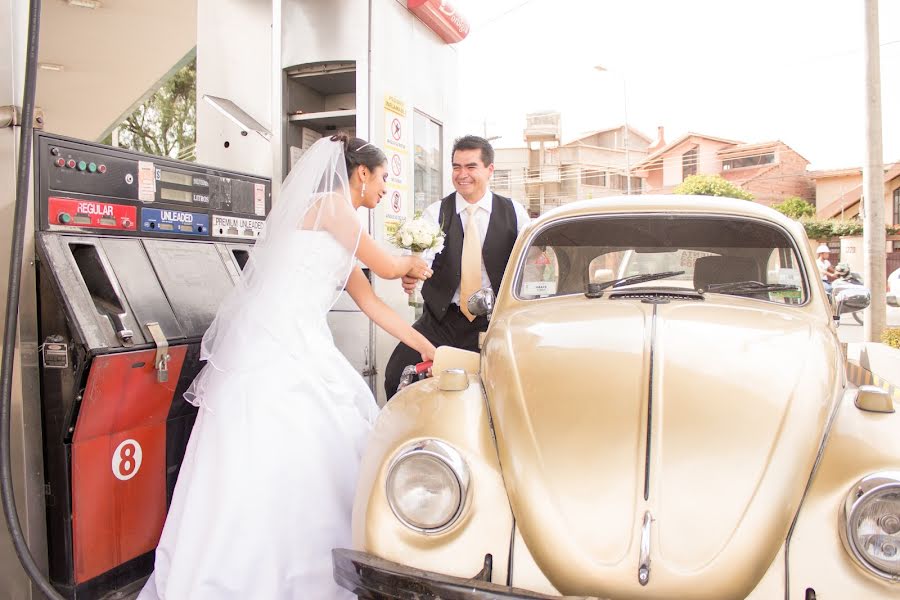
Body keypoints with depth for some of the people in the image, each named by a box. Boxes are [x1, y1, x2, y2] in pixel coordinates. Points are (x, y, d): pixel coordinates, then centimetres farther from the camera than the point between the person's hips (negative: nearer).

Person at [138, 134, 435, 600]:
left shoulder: (338, 238, 21)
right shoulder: (331, 204, -6)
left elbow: (371, 303, 21)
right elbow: (386, 268, -2)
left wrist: (427, 348, 22)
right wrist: (413, 264, 22)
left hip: (301, 352, 10)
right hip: (271, 351, -10)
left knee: (313, 465, 12)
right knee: (261, 470, -6)